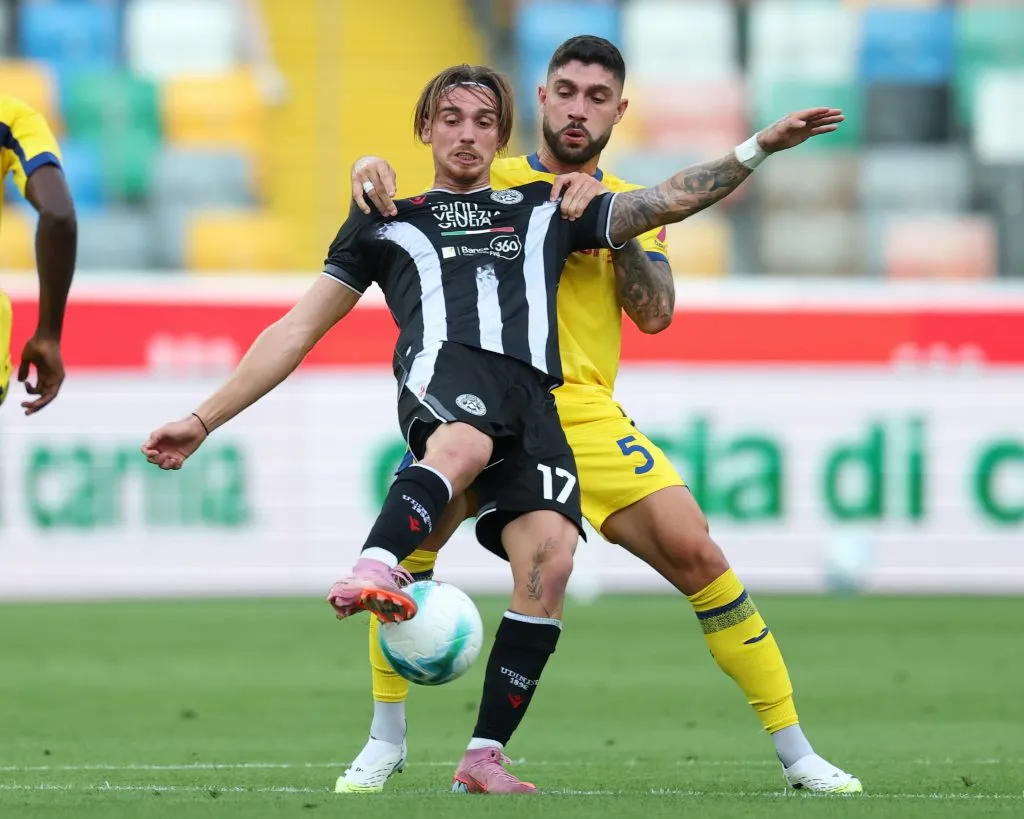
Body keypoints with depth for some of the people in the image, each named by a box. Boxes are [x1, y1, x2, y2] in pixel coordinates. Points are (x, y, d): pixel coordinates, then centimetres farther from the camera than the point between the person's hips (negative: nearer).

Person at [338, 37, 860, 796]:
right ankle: (386, 741, -3)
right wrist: (371, 169, -21)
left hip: (584, 412, 1)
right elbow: (401, 219, 0)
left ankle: (795, 753, -1)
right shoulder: (492, 182, 11)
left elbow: (656, 314, 5)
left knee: (694, 552, -10)